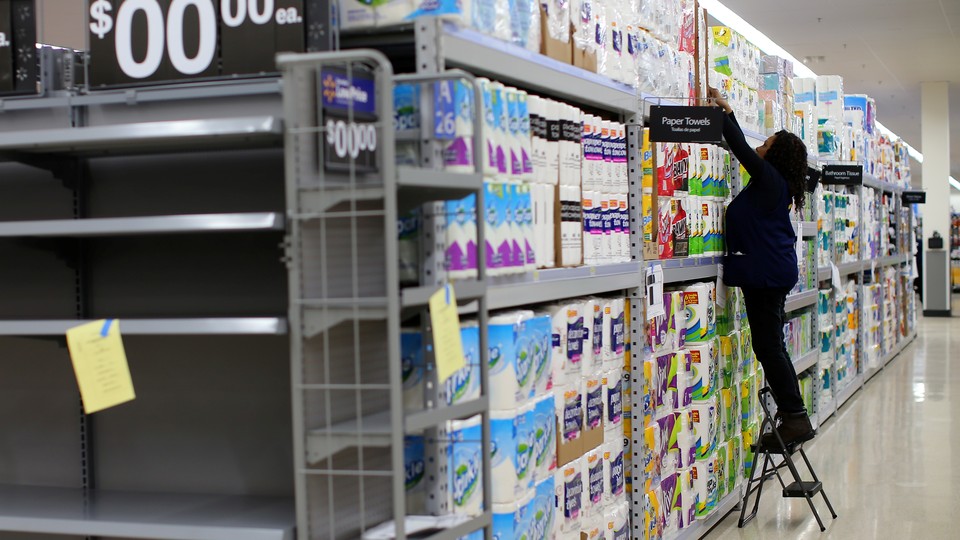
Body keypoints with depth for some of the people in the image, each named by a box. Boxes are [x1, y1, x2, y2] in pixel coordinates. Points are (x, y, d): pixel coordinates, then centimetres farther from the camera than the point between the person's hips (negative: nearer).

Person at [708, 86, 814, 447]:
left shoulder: (769, 179, -10)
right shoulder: (775, 184, 16)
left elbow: (742, 149, -14)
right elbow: (744, 149, 25)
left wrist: (722, 113, -5)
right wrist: (727, 113, 26)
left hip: (767, 273, -10)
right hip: (772, 272, 10)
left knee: (768, 346, -8)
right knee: (771, 346, 12)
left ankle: (795, 417, -5)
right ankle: (791, 417, 15)